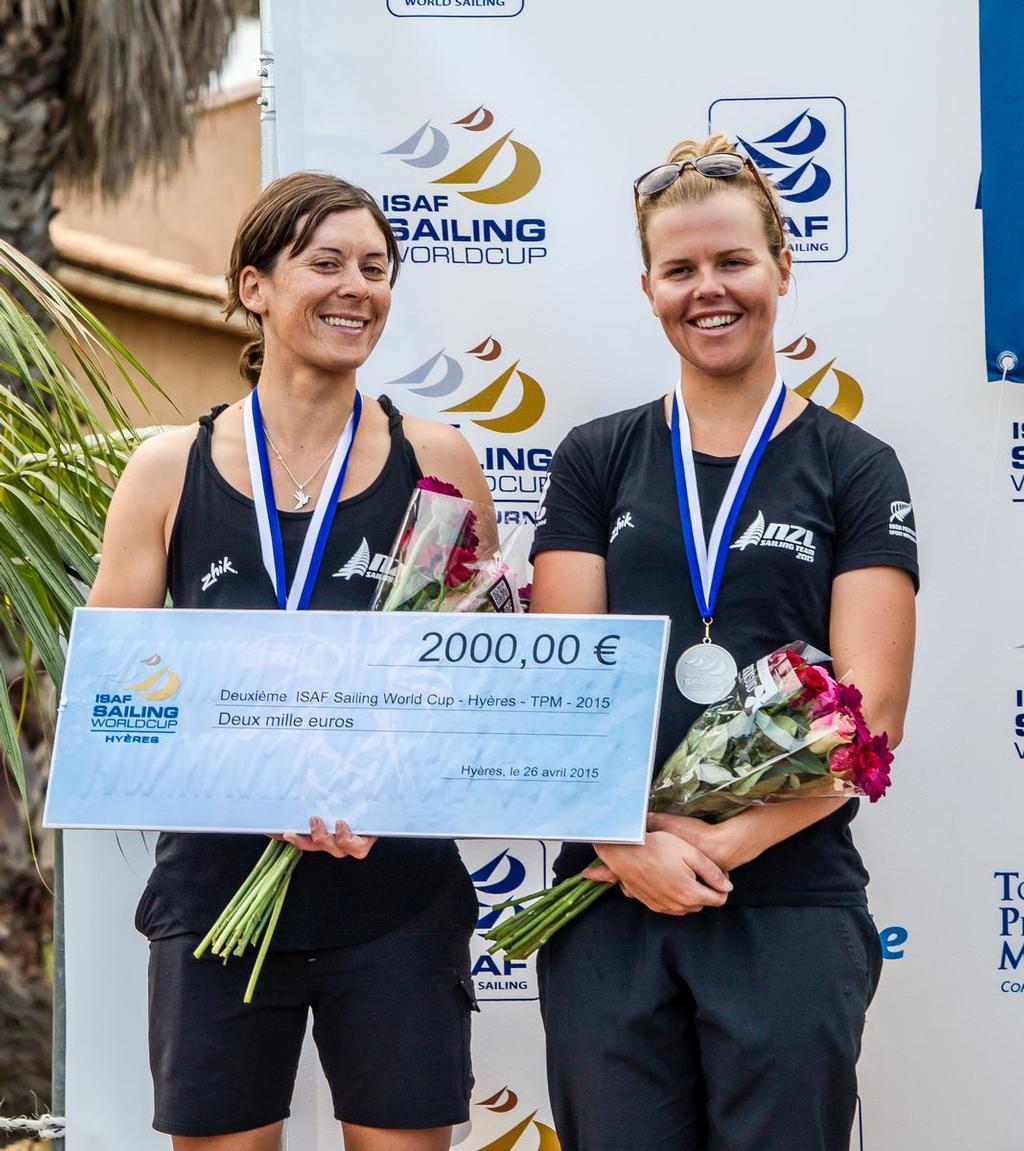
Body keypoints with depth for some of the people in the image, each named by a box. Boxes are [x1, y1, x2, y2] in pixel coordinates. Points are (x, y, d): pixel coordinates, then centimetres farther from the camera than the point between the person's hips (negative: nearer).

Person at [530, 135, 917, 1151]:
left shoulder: (854, 470, 4)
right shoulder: (596, 461, 9)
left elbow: (871, 705, -4)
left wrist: (731, 840, -15)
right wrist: (630, 840, -14)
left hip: (791, 905, -1)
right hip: (610, 903, 2)